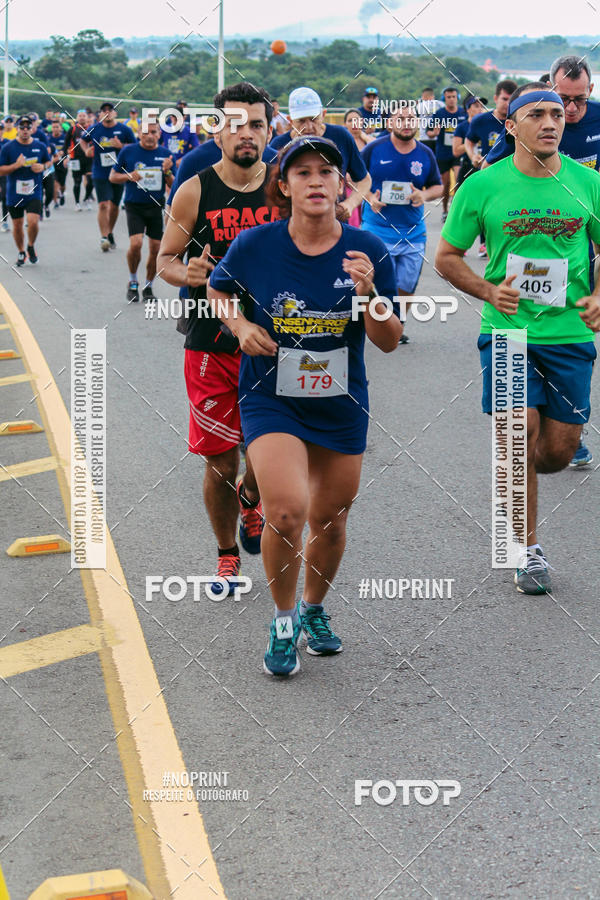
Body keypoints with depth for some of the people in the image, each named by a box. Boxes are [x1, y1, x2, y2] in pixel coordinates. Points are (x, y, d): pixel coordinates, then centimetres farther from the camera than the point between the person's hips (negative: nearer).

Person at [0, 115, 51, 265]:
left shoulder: (40, 146, 1)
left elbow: (49, 161, 17)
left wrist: (43, 167, -7)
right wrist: (16, 165, -19)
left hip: (34, 192, 0)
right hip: (14, 193, 0)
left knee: (33, 222, -16)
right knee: (17, 225, 9)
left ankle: (31, 246, 13)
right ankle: (21, 252, 32)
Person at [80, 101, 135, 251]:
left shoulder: (124, 130, -2)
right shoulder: (94, 130, 2)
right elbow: (83, 140, 21)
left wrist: (121, 146, -16)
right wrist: (87, 150, 1)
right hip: (100, 175, -1)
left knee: (114, 206, 12)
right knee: (103, 205, -14)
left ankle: (110, 233, 31)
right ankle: (104, 237, -15)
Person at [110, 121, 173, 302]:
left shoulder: (164, 154, 4)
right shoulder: (128, 151, -1)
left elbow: (173, 185, 7)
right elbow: (112, 177, 5)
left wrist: (167, 172, -13)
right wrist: (128, 176, -14)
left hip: (156, 206, 3)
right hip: (134, 206, -3)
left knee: (155, 248, 2)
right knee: (135, 244, -18)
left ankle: (148, 287, 21)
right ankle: (133, 283, 5)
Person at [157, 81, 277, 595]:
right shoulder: (195, 192, -4)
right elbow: (166, 259, 3)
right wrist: (185, 273, -19)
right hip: (211, 345, -1)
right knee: (220, 462, 3)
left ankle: (250, 502, 40)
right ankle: (227, 554, 25)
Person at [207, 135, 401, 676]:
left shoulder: (367, 251, -8)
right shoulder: (255, 245, -11)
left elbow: (389, 342, -4)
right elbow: (218, 291, 10)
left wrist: (368, 294, -22)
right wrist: (242, 326, -9)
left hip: (342, 407, 2)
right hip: (270, 401, -2)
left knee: (329, 522, 13)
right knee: (286, 510, -21)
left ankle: (314, 610, 43)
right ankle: (283, 623, 4)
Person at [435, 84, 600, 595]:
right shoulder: (483, 186, -4)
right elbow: (447, 256, 5)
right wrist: (490, 291, -11)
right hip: (507, 331, -2)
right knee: (520, 436, -9)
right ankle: (528, 551, 10)